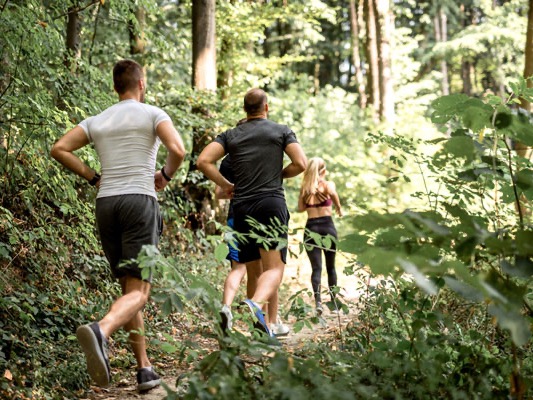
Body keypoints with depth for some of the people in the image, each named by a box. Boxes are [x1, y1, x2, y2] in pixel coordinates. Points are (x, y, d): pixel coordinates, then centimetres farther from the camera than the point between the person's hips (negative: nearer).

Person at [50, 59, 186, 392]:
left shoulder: (97, 121, 15)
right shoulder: (152, 114, 3)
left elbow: (60, 148, 5)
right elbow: (178, 150, -13)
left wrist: (93, 177, 12)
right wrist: (166, 175, 7)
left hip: (106, 203, 5)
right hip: (140, 200, -5)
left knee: (128, 287, 13)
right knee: (139, 291, -10)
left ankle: (145, 368, 11)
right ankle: (101, 330, -41)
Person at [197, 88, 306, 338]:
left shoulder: (231, 135, 14)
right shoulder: (281, 131, 9)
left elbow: (203, 161, 1)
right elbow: (300, 163, -1)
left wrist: (225, 185, 13)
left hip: (241, 207, 3)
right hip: (271, 203, -3)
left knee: (254, 271, 12)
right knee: (274, 269, -10)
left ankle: (265, 330, 8)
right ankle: (256, 303, -41)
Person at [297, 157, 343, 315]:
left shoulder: (305, 188, 6)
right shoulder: (328, 184, -1)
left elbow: (300, 207, 8)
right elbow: (332, 193, -21)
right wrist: (339, 209, -5)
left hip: (310, 228, 1)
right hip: (327, 226, -1)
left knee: (316, 267, -2)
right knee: (331, 266, 15)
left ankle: (318, 301, -20)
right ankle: (333, 300, 20)